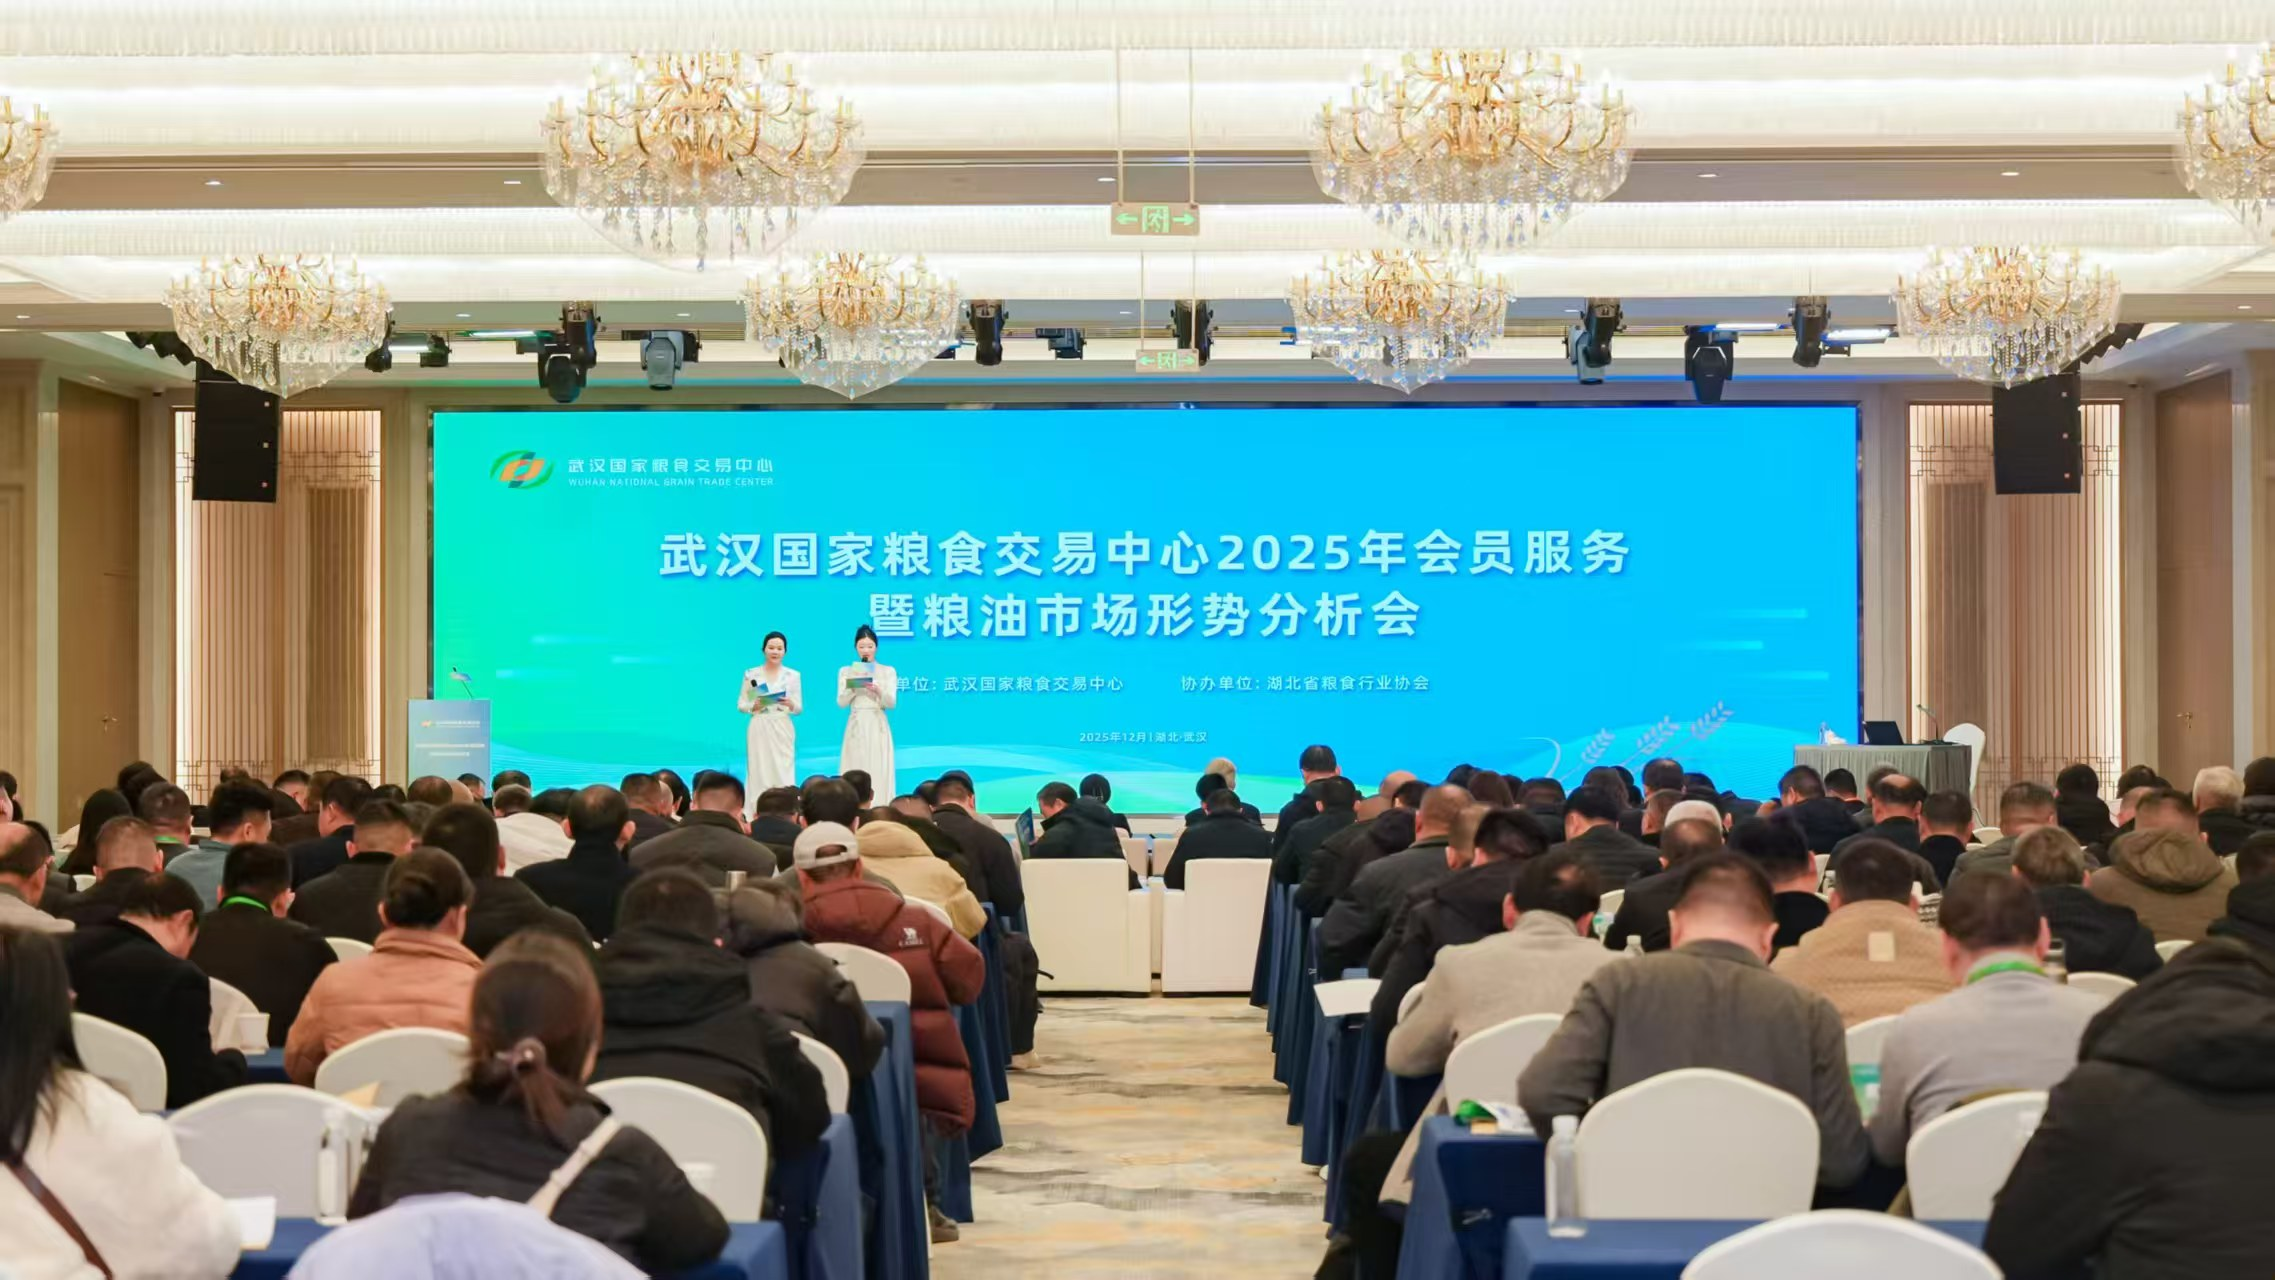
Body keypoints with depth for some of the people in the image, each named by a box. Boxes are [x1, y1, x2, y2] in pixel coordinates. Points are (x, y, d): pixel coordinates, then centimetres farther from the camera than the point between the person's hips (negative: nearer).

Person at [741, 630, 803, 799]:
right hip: (759, 729, 0)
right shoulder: (751, 674, 3)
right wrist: (753, 706, -14)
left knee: (784, 775, -4)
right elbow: (740, 704, 6)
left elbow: (799, 708, 6)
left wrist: (790, 704, -15)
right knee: (760, 774, -3)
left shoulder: (793, 676, 5)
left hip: (783, 730, 0)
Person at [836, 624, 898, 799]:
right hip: (856, 727, 1)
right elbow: (841, 702, 1)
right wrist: (853, 687, -16)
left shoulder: (888, 671, 7)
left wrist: (878, 691, -21)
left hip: (878, 727, -1)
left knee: (879, 773, -6)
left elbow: (891, 703, -2)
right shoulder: (845, 671, 10)